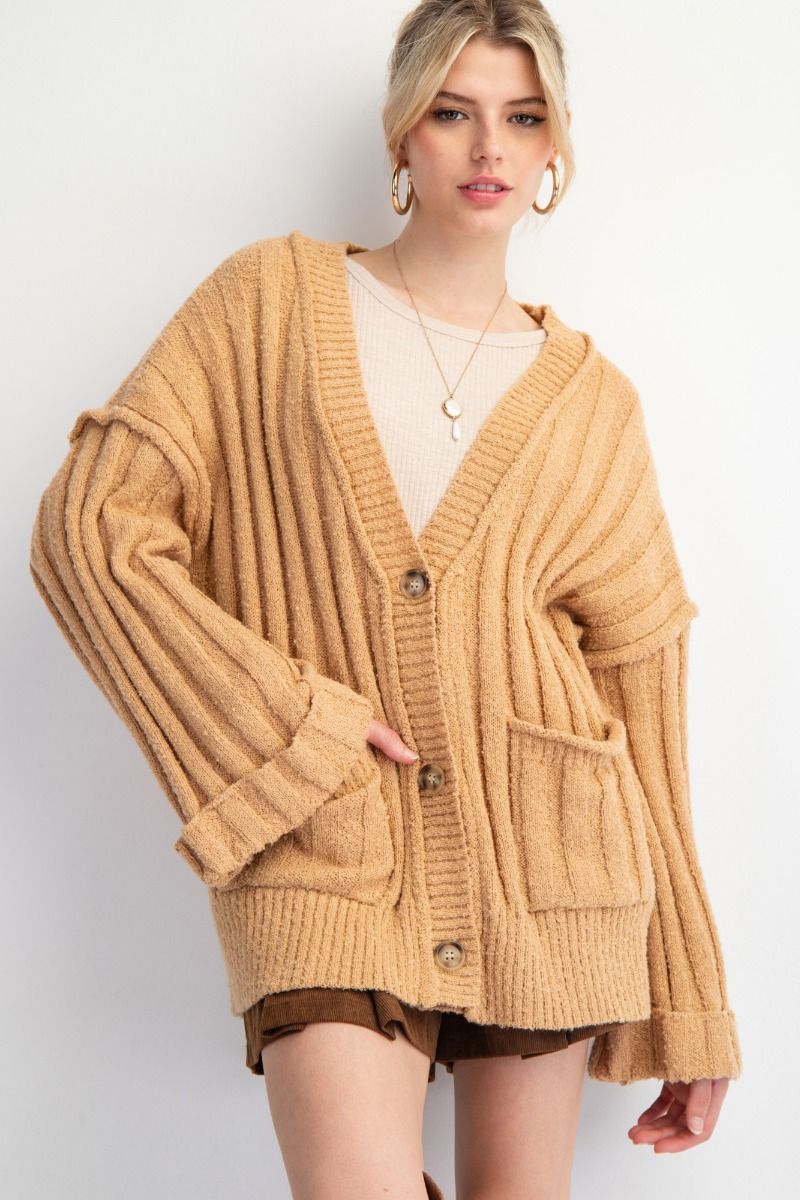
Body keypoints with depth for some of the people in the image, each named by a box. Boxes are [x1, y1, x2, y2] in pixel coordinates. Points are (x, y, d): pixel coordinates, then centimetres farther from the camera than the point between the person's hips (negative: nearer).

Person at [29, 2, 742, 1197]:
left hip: (546, 874, 3)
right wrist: (289, 726, -11)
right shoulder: (273, 300, 5)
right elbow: (91, 528, -2)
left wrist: (689, 1014, 10)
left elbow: (640, 703, 10)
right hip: (325, 867, -2)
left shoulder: (591, 401, 10)